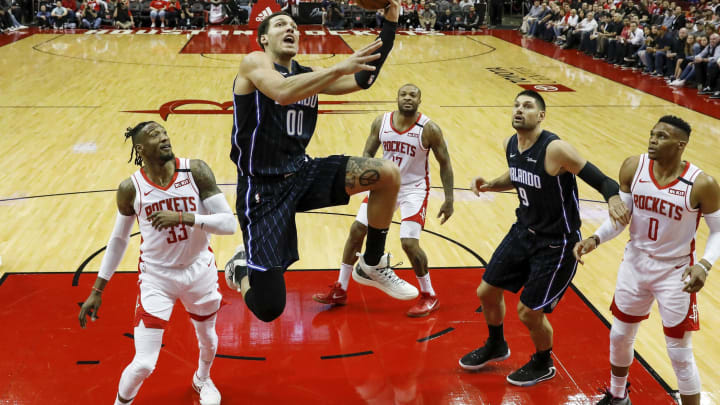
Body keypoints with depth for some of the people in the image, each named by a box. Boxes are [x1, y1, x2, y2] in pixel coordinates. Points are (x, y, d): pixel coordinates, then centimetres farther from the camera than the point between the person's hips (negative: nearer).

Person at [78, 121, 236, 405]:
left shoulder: (195, 171, -16)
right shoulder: (131, 188, -13)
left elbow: (229, 223, -19)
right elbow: (118, 239, 2)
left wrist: (183, 217, -33)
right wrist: (97, 290, 4)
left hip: (200, 271, 2)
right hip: (156, 278, -1)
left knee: (208, 339, 25)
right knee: (144, 364, -5)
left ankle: (202, 380, 59)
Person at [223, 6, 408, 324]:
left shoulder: (308, 74, 10)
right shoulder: (254, 62, -10)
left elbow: (363, 80, 4)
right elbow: (283, 92, -32)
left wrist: (389, 23, -2)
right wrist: (340, 67, -36)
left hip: (302, 173, 7)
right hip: (263, 189, -6)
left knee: (388, 175, -10)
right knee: (268, 309, -11)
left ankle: (373, 264, 10)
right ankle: (242, 268, 27)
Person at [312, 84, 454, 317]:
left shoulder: (429, 129, -15)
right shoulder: (381, 122, -5)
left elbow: (445, 164, -8)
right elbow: (368, 153, 3)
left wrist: (449, 200, -11)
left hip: (413, 189, -4)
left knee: (409, 243, -16)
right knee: (356, 231, 1)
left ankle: (429, 297, 7)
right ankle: (340, 291, 16)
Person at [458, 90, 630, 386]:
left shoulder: (555, 149, -26)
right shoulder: (510, 145, -3)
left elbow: (601, 180, -25)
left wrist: (613, 198, -47)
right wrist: (490, 185, -1)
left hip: (556, 244, -7)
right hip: (524, 231, 7)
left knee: (528, 312, 0)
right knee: (487, 292, 14)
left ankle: (543, 365, 31)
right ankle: (496, 346, 43)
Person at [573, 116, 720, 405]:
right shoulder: (633, 168, -11)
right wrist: (595, 239, -18)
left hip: (675, 273, -4)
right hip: (635, 263, 4)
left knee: (680, 354, 3)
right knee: (620, 336, 19)